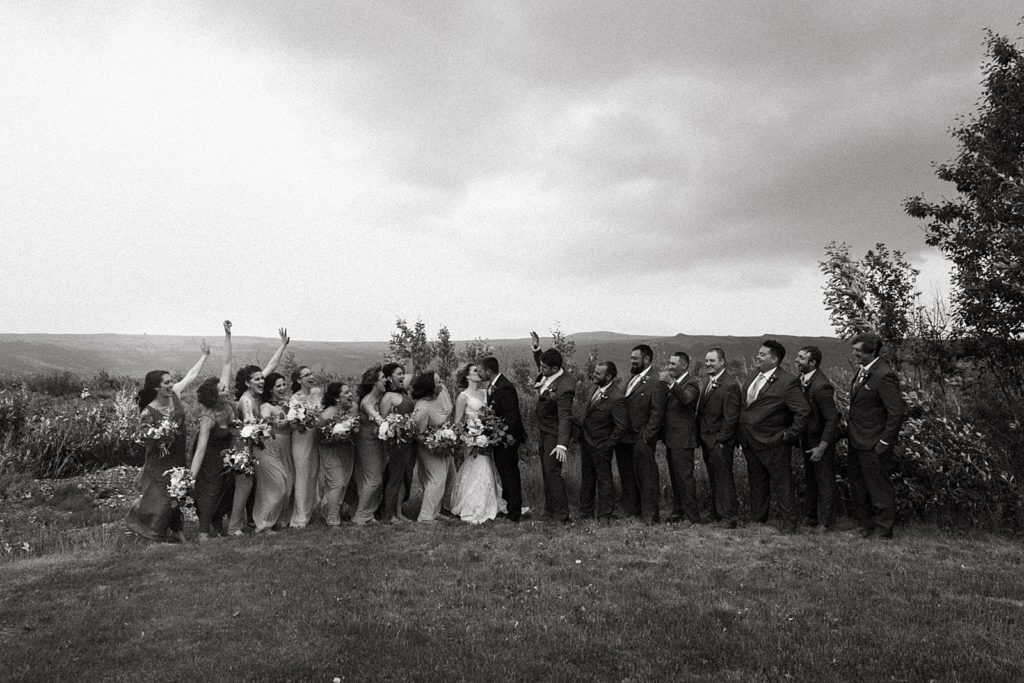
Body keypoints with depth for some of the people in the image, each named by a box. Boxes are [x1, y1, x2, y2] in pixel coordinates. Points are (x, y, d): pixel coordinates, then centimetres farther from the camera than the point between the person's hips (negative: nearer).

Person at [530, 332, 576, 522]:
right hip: (543, 431, 10)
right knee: (546, 472, 17)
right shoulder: (548, 374, -4)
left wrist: (562, 444, -39)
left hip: (554, 433, -10)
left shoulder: (564, 387, -30)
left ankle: (561, 514, 2)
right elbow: (541, 368, 23)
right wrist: (536, 348, 10)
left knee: (552, 472, -8)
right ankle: (549, 509, 29)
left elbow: (565, 417, -33)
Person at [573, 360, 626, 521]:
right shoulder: (597, 387, -2)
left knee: (603, 479, 8)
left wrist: (607, 446, -16)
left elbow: (620, 427, -22)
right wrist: (579, 420, 3)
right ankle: (586, 510, 34)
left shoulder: (616, 398, -26)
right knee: (586, 476, 19)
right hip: (585, 440, 8)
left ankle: (605, 514, 23)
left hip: (600, 445, -8)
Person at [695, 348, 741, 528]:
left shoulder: (730, 385, -15)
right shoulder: (707, 383, 13)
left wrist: (721, 440, -18)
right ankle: (716, 511, 27)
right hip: (706, 439, 8)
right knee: (713, 477, 16)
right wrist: (700, 436, 10)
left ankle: (729, 515, 8)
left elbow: (731, 417, -17)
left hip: (719, 441, -8)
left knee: (723, 477, -1)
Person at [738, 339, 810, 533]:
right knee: (756, 482, 19)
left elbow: (803, 411, -19)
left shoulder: (787, 382, -18)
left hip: (772, 443, -8)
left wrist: (790, 435, -16)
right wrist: (742, 432, 12)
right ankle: (758, 519, 32)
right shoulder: (754, 375, 7)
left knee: (780, 484, 4)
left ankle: (789, 524, 18)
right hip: (749, 441, 8)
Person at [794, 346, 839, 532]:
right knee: (810, 479, 21)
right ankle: (811, 515, 36)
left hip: (821, 440, -8)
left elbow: (832, 419, -24)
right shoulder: (802, 379, -1)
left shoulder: (821, 386, -27)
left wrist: (822, 446, -24)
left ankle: (825, 522, 20)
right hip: (807, 438, 8)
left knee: (824, 481, 7)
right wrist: (798, 436, 9)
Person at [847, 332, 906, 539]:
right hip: (857, 442, 9)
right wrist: (850, 426, 14)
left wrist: (884, 443, -18)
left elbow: (897, 412, -22)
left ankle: (883, 530, 22)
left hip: (873, 446, -9)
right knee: (857, 482, 19)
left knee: (878, 487, 6)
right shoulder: (863, 371, 7)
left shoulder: (884, 376, -22)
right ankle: (866, 524, 35)